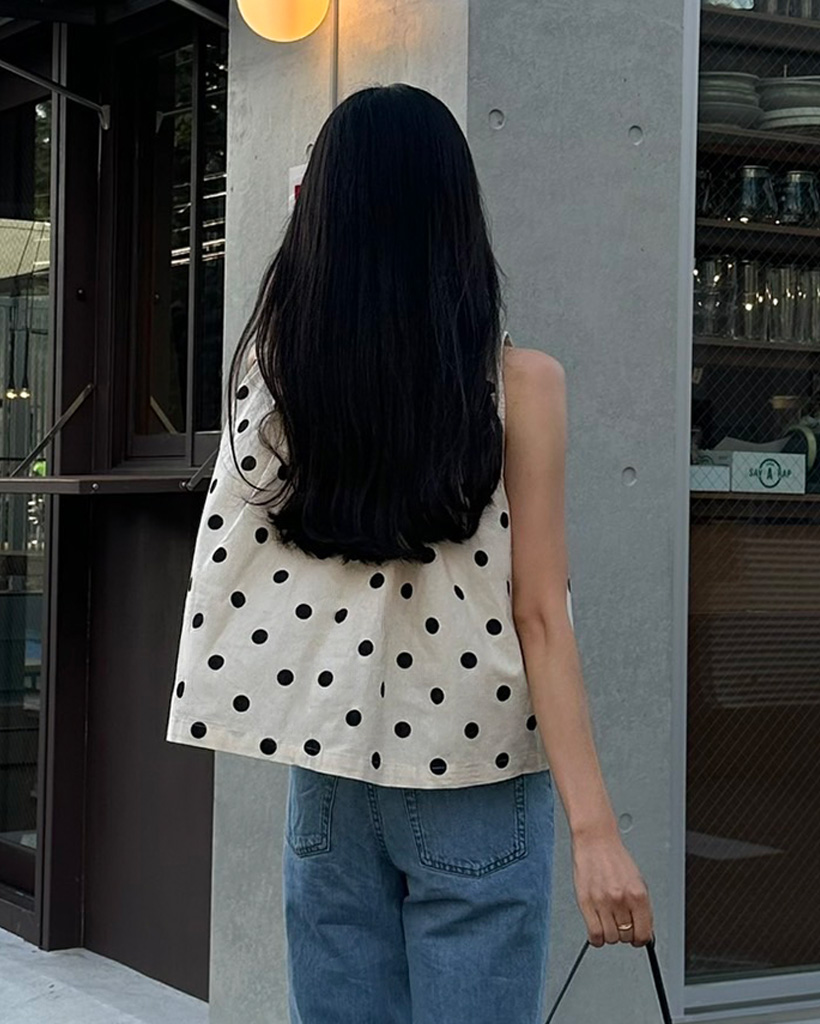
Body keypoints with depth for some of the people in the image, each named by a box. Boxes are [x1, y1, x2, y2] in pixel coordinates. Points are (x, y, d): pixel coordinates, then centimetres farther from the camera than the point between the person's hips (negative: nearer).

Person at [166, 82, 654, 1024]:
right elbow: (538, 613, -13)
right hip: (473, 787, -3)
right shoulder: (516, 383, -11)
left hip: (324, 775, 3)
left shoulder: (267, 366, -4)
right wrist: (593, 827, -10)